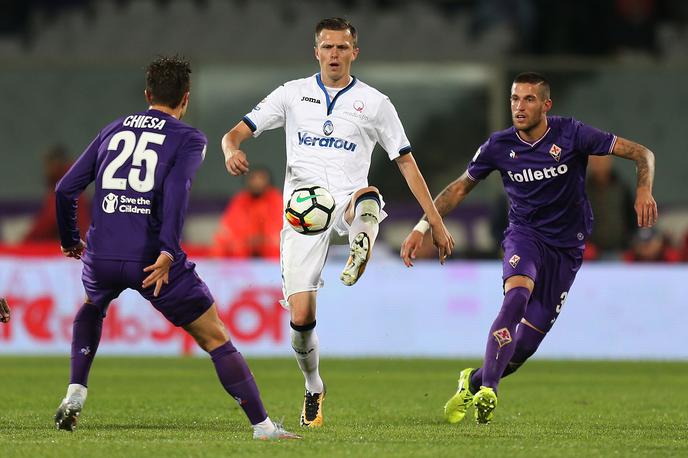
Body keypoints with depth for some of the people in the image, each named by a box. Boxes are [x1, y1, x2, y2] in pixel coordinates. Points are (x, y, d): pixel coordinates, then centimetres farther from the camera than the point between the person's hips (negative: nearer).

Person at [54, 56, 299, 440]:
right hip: (153, 260, -4)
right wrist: (168, 253, -21)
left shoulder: (113, 130, 18)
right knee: (216, 339, 5)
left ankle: (75, 394, 21)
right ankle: (263, 426, 1)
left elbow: (66, 189, 17)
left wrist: (70, 241, 32)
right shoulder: (189, 138, 4)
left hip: (101, 256, 4)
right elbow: (176, 190, -15)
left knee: (92, 307, 37)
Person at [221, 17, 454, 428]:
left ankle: (360, 252, -68)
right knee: (302, 318, -7)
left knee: (369, 196, -40)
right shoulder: (293, 94, 11)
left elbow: (407, 162, 11)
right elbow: (237, 132, 9)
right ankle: (314, 389, 18)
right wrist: (232, 150, -17)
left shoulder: (374, 102, 9)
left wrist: (436, 223, 7)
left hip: (348, 204, -1)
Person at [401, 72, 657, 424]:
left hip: (567, 246, 0)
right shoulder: (499, 146, -6)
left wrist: (644, 191, -29)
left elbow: (642, 154, -10)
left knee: (527, 343, -2)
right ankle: (487, 390, -38)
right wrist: (421, 227, 1)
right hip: (524, 235, 0)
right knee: (517, 295, -34)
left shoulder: (570, 134, -12)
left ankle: (473, 382, 25)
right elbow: (460, 187, 9)